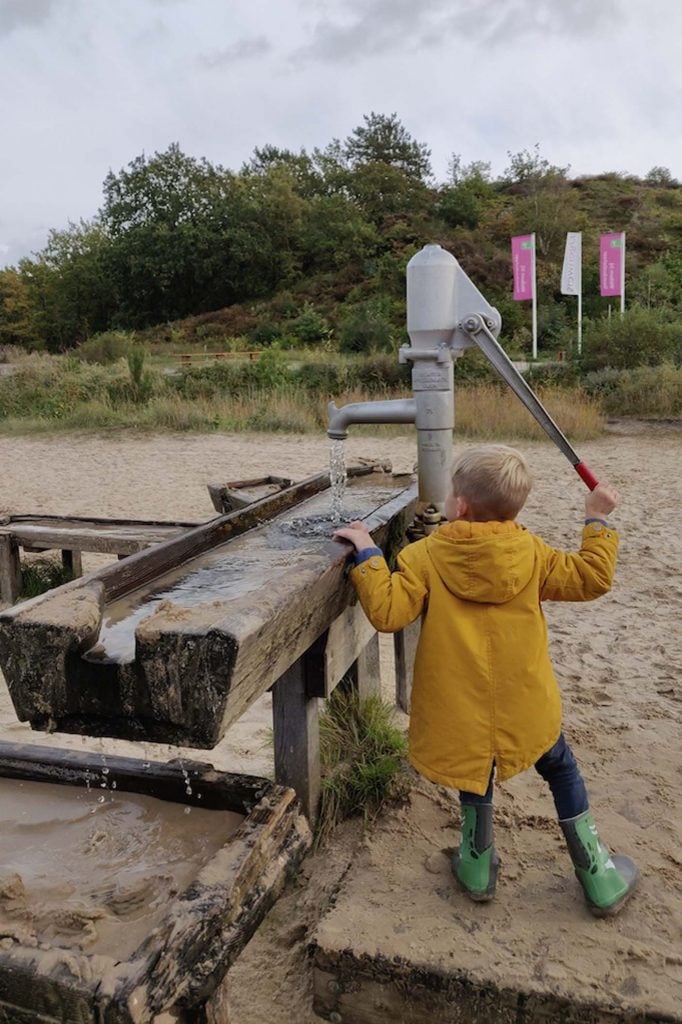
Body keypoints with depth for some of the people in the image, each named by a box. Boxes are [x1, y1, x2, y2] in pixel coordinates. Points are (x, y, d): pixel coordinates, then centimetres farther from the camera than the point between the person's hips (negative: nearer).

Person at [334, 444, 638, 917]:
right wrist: (598, 520, 9)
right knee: (562, 771, 23)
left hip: (461, 713, -1)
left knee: (476, 777, 24)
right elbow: (592, 578, -1)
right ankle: (599, 878, 33)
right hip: (527, 708, 2)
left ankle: (479, 867, 41)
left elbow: (387, 611, -18)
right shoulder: (531, 554, -6)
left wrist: (367, 553, -9)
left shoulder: (426, 557, -12)